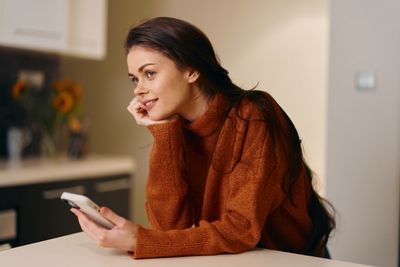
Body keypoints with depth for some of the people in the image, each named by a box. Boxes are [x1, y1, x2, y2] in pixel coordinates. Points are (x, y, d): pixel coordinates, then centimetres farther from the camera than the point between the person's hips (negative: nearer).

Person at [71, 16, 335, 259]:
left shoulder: (254, 118, -19)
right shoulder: (177, 129, -3)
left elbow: (242, 230, -22)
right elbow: (172, 224, -12)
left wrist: (139, 242, -26)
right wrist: (162, 129, -16)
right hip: (227, 258, 4)